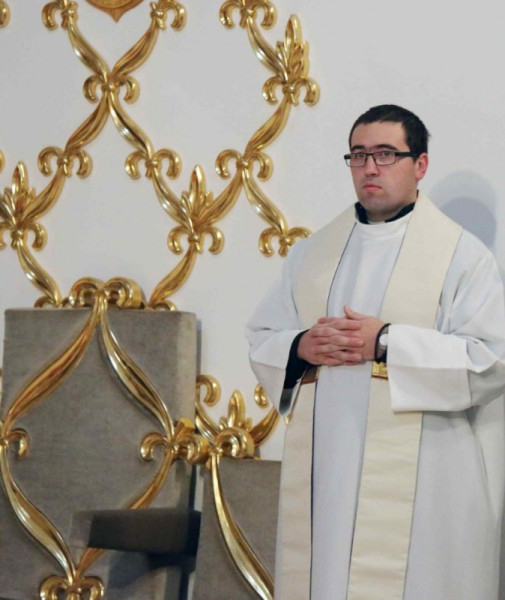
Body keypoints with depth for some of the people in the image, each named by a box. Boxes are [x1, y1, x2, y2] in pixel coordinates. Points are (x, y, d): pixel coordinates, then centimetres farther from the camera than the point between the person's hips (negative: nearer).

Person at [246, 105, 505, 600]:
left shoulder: (461, 255, -2)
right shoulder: (313, 252, 15)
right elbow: (261, 338, 15)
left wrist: (388, 343, -17)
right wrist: (301, 347, -8)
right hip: (321, 470, 5)